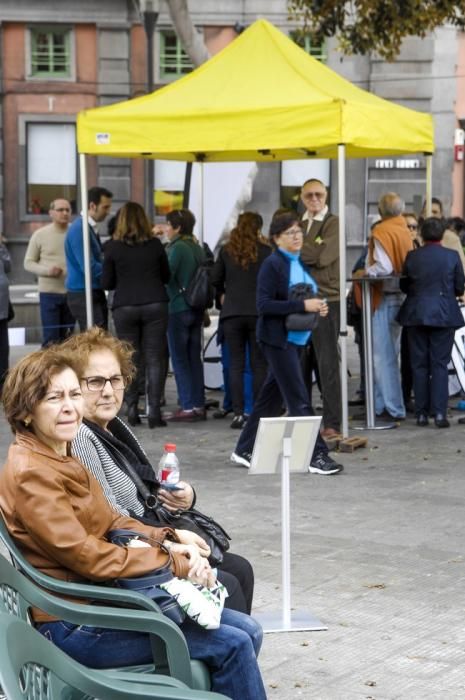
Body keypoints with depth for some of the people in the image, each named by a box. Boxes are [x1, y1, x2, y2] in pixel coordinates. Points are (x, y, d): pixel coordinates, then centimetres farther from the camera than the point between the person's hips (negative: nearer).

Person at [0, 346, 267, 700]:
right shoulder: (31, 473, -18)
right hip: (74, 627, -9)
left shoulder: (62, 459, 11)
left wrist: (169, 538, -5)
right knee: (232, 644, -14)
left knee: (248, 631, 4)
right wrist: (176, 563, -16)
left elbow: (111, 521, 14)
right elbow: (84, 556, -22)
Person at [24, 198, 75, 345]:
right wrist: (47, 270, -16)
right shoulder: (40, 235, -2)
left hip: (72, 293, 2)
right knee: (50, 340, -4)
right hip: (49, 293, -2)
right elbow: (28, 263, 2)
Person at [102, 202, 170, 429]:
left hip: (124, 307, 0)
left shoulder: (112, 248, -1)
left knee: (131, 359, 8)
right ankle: (153, 410, -5)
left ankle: (132, 410, 8)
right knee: (154, 359, 1)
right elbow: (166, 276, 11)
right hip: (155, 305, 0)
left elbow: (106, 283, 3)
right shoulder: (155, 245, 2)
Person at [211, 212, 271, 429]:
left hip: (232, 313, 1)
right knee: (259, 364, 4)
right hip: (258, 312, -1)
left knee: (236, 364, 4)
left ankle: (238, 413, -1)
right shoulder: (265, 251, -3)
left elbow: (215, 279, 7)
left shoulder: (226, 251, 3)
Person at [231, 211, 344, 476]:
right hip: (278, 338, -9)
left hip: (296, 337, 9)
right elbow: (264, 304, -19)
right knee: (299, 399, -8)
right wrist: (303, 305, -22)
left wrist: (317, 306, 3)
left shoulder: (300, 263, 13)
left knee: (272, 397, 13)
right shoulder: (272, 264, -11)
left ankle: (244, 451, 23)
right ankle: (317, 456, -6)